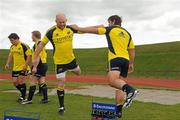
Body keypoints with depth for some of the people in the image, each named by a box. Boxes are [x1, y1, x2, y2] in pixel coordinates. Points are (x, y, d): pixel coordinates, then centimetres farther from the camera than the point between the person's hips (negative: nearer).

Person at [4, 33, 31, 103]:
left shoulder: (24, 46, -15)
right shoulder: (12, 47, 10)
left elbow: (29, 56, -18)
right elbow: (10, 56, 21)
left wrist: (25, 65, -21)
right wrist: (8, 64, 8)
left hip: (23, 68, -8)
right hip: (15, 68, 8)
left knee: (21, 82, -6)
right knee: (15, 82, 8)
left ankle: (23, 97, 10)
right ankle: (23, 93, 29)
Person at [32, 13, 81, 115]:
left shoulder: (71, 28, -8)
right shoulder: (51, 32, -17)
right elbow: (42, 44, -10)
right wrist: (36, 57, -12)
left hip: (71, 58, 4)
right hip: (59, 62, -4)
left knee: (78, 73, 25)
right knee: (61, 83, -5)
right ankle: (62, 107, 8)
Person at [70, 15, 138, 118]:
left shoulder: (110, 29, 7)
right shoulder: (127, 33, 23)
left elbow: (93, 30, 6)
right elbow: (132, 50, 22)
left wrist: (78, 28, 16)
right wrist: (131, 64, 29)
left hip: (116, 58, -7)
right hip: (126, 60, 7)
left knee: (112, 81, -24)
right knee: (120, 85, 6)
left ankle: (130, 90, -48)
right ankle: (119, 110, 4)